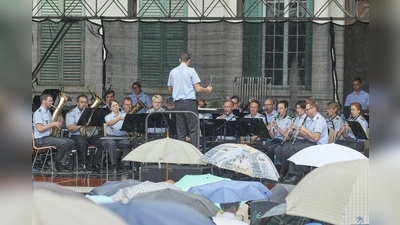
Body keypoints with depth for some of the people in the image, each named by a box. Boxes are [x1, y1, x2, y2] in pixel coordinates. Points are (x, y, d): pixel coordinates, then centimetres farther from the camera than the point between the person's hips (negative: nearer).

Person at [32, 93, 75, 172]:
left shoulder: (48, 112, 18)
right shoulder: (38, 113, -11)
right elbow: (39, 128, -22)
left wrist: (59, 123, 1)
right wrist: (53, 124, -17)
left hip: (49, 136, 9)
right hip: (41, 139, -9)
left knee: (71, 142, -2)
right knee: (63, 143, -28)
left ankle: (61, 164, 1)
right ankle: (57, 165, -11)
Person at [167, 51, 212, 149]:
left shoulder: (173, 72, 7)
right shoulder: (191, 71, -6)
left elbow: (170, 89, 18)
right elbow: (198, 89, -8)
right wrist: (207, 90, 10)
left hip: (178, 103, 4)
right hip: (190, 102, -4)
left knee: (181, 131, 9)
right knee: (193, 130, -2)